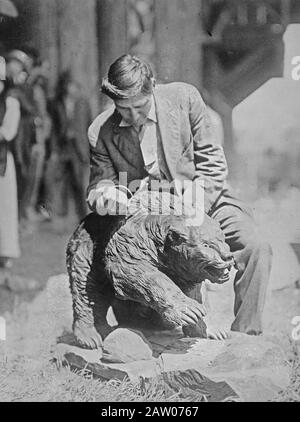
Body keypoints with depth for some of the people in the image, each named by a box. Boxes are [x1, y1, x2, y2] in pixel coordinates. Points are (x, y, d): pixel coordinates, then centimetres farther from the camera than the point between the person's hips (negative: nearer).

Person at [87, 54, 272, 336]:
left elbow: (212, 162, -5)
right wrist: (105, 194, -25)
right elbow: (99, 183, 2)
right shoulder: (100, 132, -6)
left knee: (256, 249, -24)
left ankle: (245, 335, -14)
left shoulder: (184, 97, -9)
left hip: (205, 200, 0)